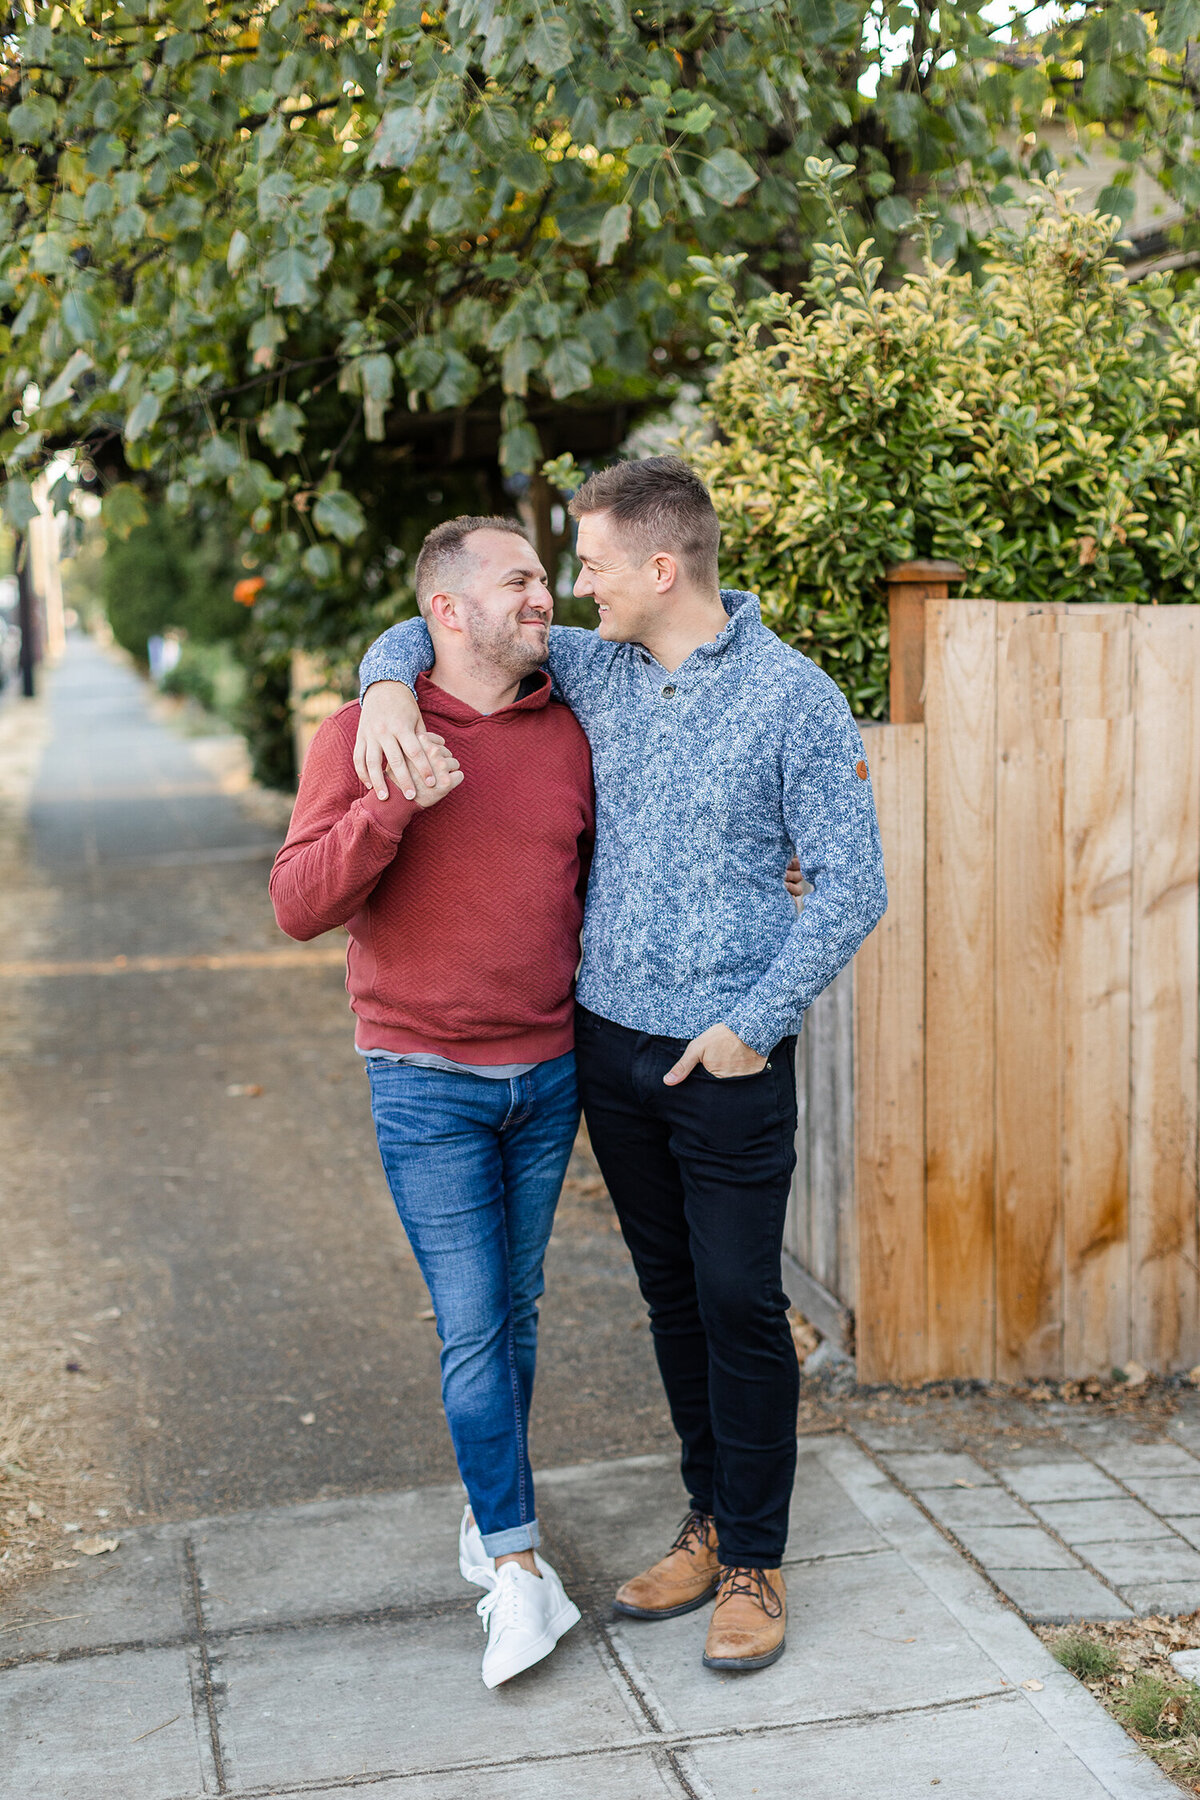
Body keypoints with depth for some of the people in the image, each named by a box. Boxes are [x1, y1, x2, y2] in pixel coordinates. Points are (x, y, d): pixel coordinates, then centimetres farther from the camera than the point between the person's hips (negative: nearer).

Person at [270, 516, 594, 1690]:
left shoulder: (571, 734, 2)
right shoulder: (365, 735, -8)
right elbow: (297, 906, -15)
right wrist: (391, 807, -28)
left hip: (548, 1072, 4)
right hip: (427, 1080, -3)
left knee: (515, 1312, 13)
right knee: (470, 1326, -3)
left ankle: (489, 1508, 32)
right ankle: (517, 1564, 6)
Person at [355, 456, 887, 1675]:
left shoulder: (791, 697, -10)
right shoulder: (593, 670, 5)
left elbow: (851, 885, -8)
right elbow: (428, 628, 16)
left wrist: (756, 1024, -13)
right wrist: (389, 682, -8)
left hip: (729, 1053, -5)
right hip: (609, 1039, 5)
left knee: (740, 1306, 0)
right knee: (671, 1297, 15)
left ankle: (754, 1563, 15)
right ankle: (709, 1522, 29)